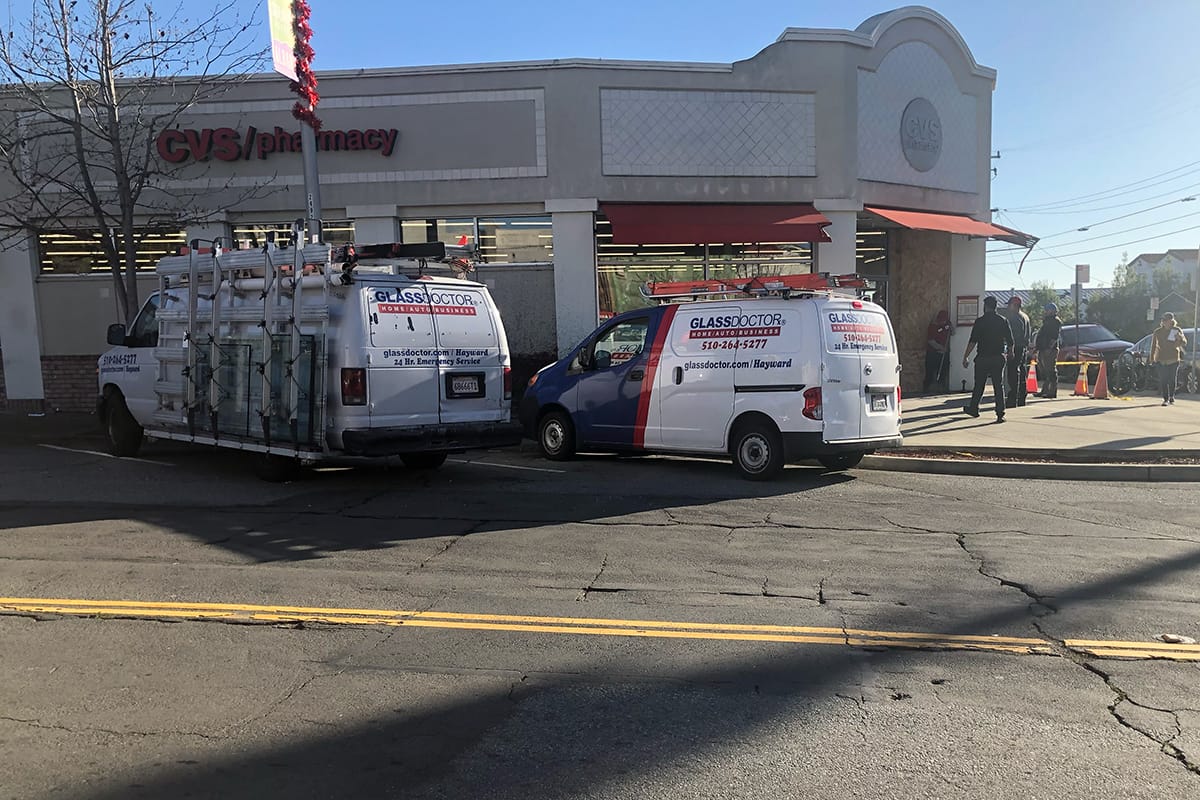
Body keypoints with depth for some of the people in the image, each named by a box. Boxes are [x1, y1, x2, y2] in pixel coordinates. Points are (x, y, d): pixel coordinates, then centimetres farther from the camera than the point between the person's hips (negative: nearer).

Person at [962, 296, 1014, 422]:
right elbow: (1010, 341, 7)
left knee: (979, 385, 10)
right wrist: (1010, 353, 25)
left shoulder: (980, 321, -6)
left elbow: (973, 341, -10)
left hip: (983, 358, -2)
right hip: (999, 358, 2)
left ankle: (973, 408, 23)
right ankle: (1000, 414, -2)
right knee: (999, 386, 2)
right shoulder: (1003, 321, 4)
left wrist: (965, 356, -6)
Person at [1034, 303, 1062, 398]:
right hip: (1042, 350, 10)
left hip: (1050, 350, -10)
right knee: (1043, 372, 13)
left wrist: (1049, 348, -24)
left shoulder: (1056, 321, -6)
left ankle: (1053, 392, -10)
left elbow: (1055, 337, -17)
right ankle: (1045, 390, 20)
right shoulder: (1047, 321, 23)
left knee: (1051, 371, -10)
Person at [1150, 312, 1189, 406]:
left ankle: (1171, 398, 18)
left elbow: (1184, 343, 1)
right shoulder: (1158, 332, 3)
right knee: (1163, 381, -4)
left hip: (1173, 360, 0)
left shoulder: (1177, 330, 1)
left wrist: (1180, 338, -22)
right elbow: (1153, 345, 7)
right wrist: (1152, 358, 4)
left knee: (1172, 380, 5)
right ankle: (1165, 399, 0)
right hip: (1161, 360, 0)